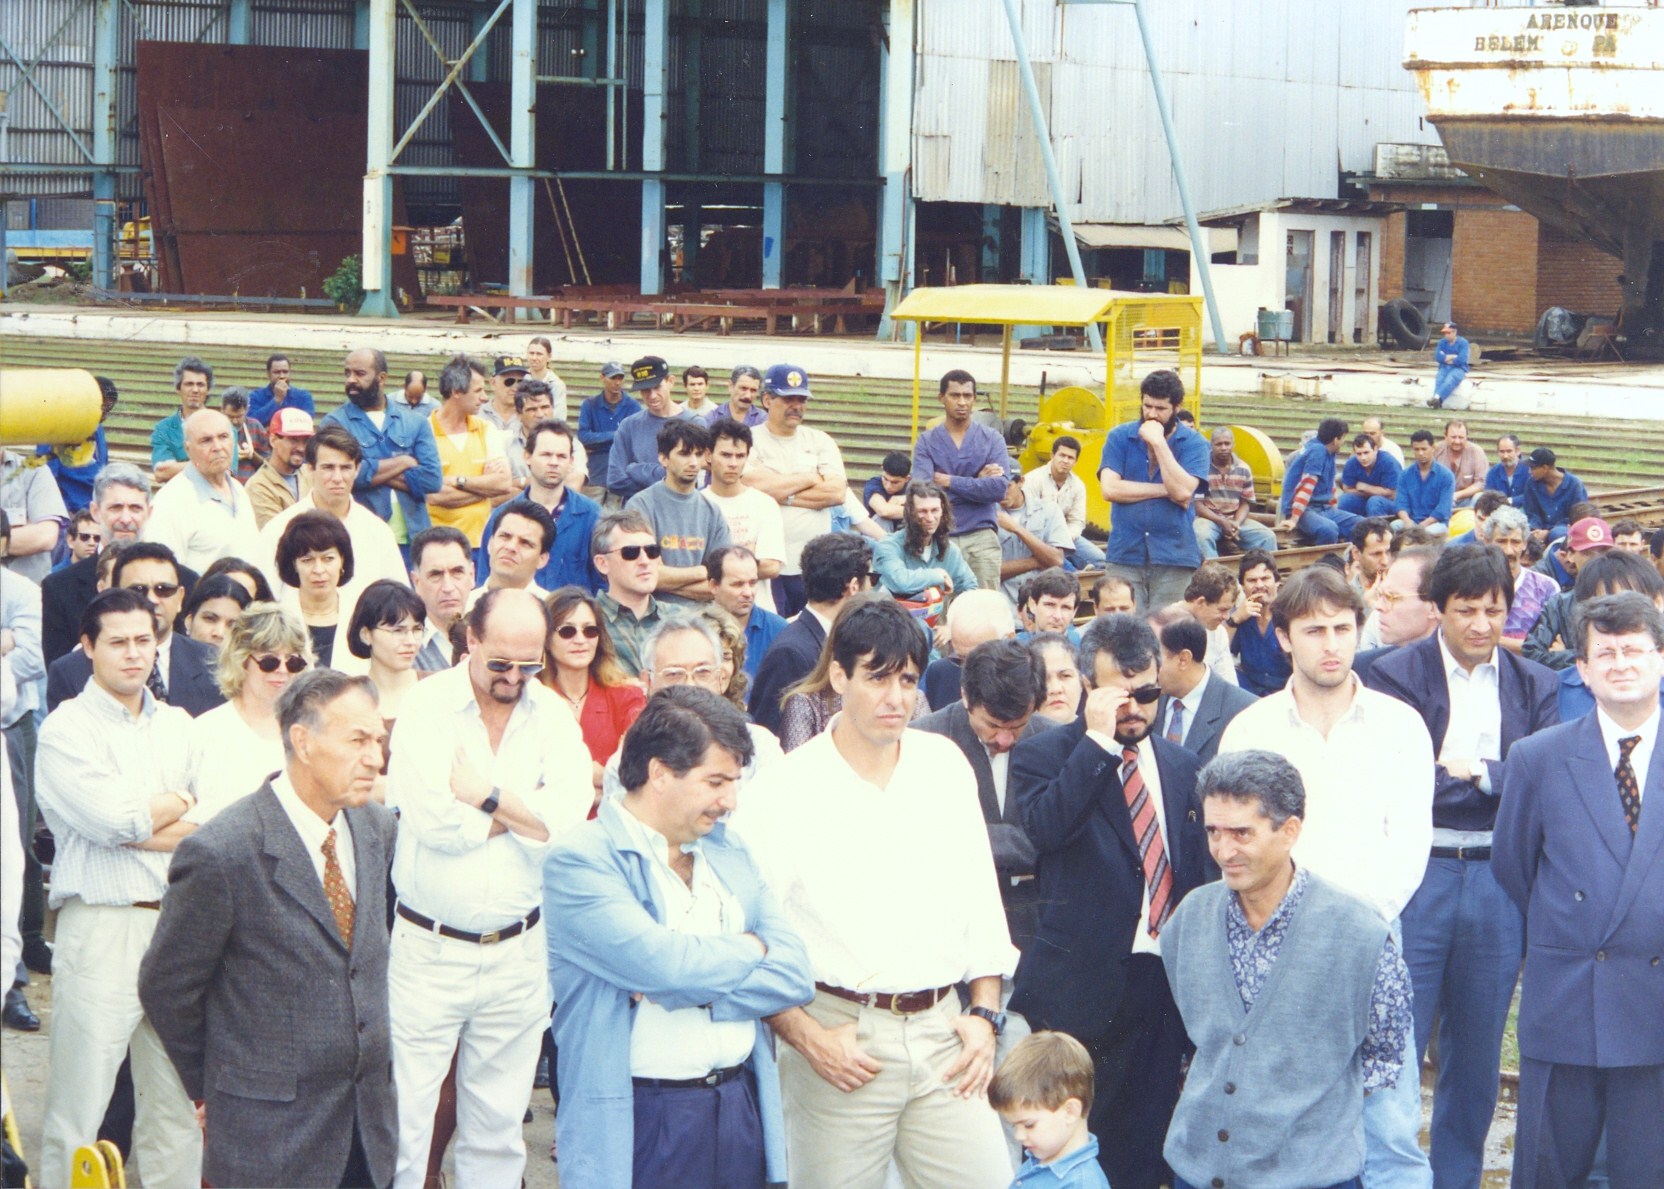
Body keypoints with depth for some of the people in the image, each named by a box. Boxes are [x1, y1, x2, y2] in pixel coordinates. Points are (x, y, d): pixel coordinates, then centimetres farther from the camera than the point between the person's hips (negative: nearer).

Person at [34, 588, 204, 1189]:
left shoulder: (178, 726, 14)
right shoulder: (66, 728, -2)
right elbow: (111, 821, -15)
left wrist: (144, 826, -9)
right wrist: (177, 804, 0)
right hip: (101, 929, -5)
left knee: (180, 1110, 8)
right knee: (77, 1114, -4)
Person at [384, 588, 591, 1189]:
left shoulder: (552, 716, 4)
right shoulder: (426, 705, -6)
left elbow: (570, 819, -10)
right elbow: (433, 820, -19)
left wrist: (485, 796, -12)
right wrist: (524, 809, -8)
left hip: (517, 953, 3)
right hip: (429, 951, -3)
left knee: (498, 1127, 10)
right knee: (403, 1121, -3)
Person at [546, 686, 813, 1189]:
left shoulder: (728, 850, 13)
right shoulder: (580, 860, -8)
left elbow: (795, 976, 3)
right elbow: (659, 960, -21)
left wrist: (680, 992, -10)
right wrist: (749, 950, -3)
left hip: (743, 1108, 6)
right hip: (641, 1123, -6)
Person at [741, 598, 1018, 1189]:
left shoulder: (945, 765, 10)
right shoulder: (785, 787, -4)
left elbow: (980, 899, 16)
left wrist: (985, 1014, 8)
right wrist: (807, 1037, -12)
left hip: (941, 1029, 4)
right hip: (837, 1034, -3)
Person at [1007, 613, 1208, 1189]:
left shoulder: (1180, 765, 13)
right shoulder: (1045, 754, -2)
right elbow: (1044, 827, -22)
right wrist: (1098, 741, -19)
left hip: (1159, 983, 4)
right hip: (1079, 983, -4)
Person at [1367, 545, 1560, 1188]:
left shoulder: (1535, 687, 8)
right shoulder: (1396, 675, -4)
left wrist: (1479, 771, -14)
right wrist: (1502, 785, -11)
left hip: (1497, 884, 3)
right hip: (1416, 876, -3)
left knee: (1477, 1050, 11)